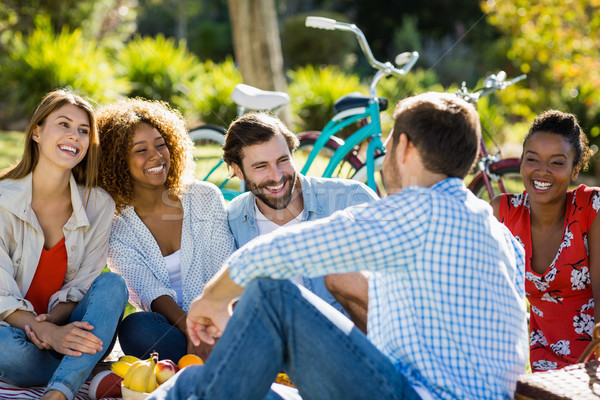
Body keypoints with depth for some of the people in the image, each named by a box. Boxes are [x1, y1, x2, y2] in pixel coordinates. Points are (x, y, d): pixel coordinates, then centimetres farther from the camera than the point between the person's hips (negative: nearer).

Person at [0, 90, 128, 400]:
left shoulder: (98, 205, -1)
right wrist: (48, 331, -29)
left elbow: (82, 286, 1)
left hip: (66, 331, 3)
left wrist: (51, 323, -20)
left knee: (112, 284, -25)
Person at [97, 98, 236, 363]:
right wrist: (190, 329, -32)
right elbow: (151, 293, -12)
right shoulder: (115, 229, 0)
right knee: (136, 327, -35)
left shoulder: (206, 197, 4)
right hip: (168, 328, -1)